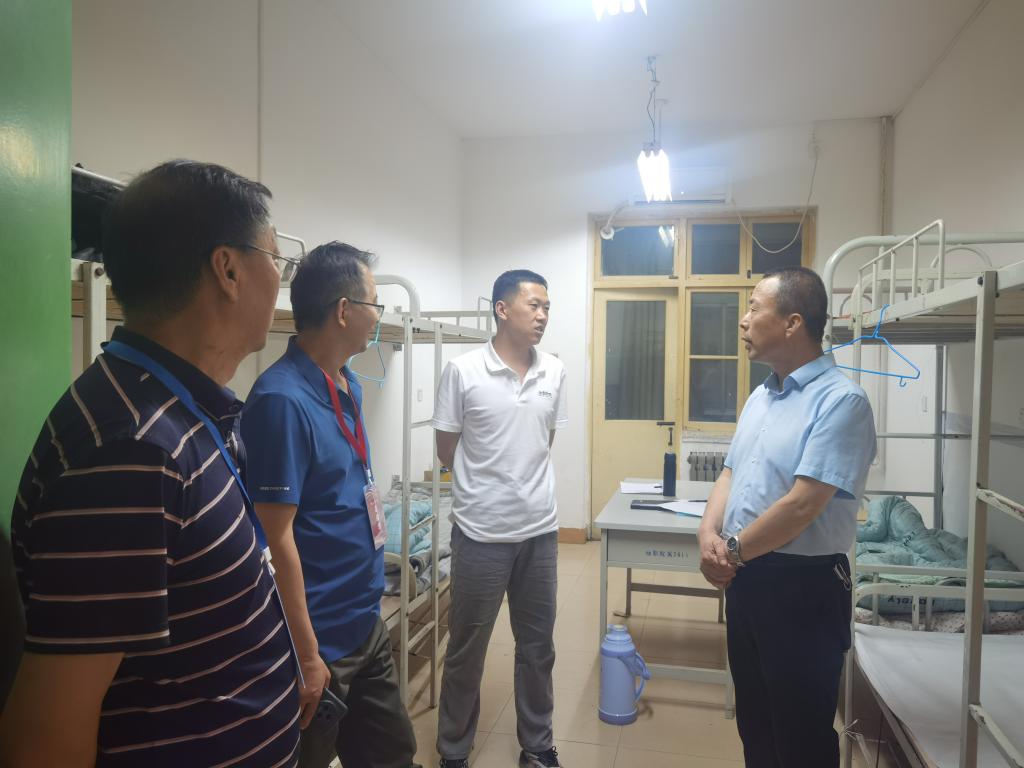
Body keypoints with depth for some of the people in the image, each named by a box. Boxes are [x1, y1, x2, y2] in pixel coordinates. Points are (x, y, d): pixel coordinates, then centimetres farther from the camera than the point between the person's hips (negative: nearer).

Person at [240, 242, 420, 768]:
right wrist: (307, 656, -20)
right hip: (320, 643, -8)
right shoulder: (283, 399, -22)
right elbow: (277, 538, -23)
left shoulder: (350, 387, 5)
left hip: (367, 626, 8)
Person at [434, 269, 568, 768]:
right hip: (481, 531, -4)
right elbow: (447, 450, -2)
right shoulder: (463, 371, -11)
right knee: (466, 648, 11)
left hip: (540, 529, 4)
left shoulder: (555, 372, 2)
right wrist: (487, 486, 6)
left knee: (537, 644, 17)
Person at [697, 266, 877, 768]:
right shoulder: (760, 396, 9)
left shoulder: (840, 400, -19)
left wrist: (732, 550, -13)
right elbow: (731, 473, 11)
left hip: (803, 584, -8)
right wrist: (709, 533, -7)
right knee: (753, 717, 22)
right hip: (746, 576, 8)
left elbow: (802, 504, -24)